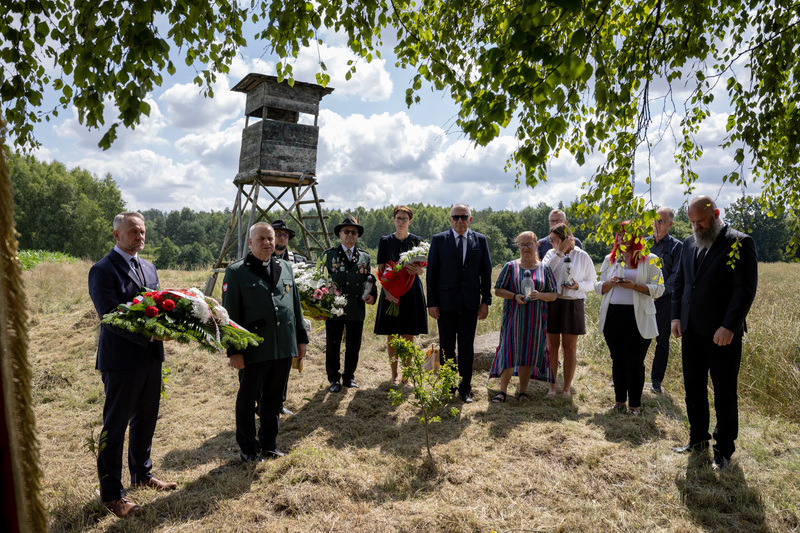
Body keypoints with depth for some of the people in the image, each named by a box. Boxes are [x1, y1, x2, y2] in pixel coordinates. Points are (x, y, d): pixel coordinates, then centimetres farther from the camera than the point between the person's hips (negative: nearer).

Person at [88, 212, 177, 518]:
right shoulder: (102, 271, -12)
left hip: (151, 356, 8)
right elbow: (110, 317, -20)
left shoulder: (148, 268, 13)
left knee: (146, 420, 19)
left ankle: (142, 474, 37)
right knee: (115, 426, 5)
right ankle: (111, 492, 18)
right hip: (122, 359, -7)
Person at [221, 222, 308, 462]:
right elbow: (230, 314, -6)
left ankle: (269, 443, 32)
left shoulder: (285, 267, 10)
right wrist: (234, 350, -10)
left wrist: (301, 338, 12)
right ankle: (248, 448, 26)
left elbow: (296, 306, 14)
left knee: (273, 398, 16)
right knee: (247, 400, 9)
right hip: (254, 350, -4)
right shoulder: (236, 271, -4)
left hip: (284, 349, 4)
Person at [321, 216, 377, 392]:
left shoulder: (364, 257, 10)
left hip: (356, 310, 2)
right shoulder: (329, 255, 5)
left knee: (353, 346, 10)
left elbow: (370, 279, 11)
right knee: (333, 346, 6)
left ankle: (349, 377, 27)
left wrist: (372, 294, -8)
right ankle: (334, 379, 22)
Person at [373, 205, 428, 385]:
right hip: (391, 291, 0)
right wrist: (386, 290, -15)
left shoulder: (417, 241, 5)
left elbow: (422, 269, 5)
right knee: (392, 335, 4)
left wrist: (417, 269, -20)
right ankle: (394, 373, 16)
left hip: (411, 291, 0)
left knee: (408, 336, 2)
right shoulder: (385, 241, 4)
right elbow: (381, 270, 0)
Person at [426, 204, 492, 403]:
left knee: (467, 348, 7)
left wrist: (486, 301, 1)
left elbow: (486, 272, 7)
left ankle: (465, 389, 19)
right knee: (446, 348, 7)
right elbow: (431, 273, 0)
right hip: (445, 303, -1)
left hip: (470, 304, 1)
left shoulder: (480, 240, 5)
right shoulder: (438, 240, 1)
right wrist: (431, 303, -5)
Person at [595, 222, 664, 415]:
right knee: (618, 361, 12)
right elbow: (598, 287, 15)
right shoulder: (610, 259, 14)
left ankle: (634, 405, 12)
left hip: (637, 318, -4)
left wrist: (634, 285, -17)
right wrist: (610, 283, -6)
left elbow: (658, 289, -3)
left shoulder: (649, 260, 2)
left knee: (635, 363, 0)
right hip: (613, 316, 4)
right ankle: (620, 400, 23)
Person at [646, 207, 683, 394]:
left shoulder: (676, 246, 1)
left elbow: (676, 275, -5)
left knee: (662, 341, 5)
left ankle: (656, 380, 14)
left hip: (664, 298, -2)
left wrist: (659, 292, -14)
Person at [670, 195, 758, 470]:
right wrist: (676, 316, 6)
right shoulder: (689, 243, 10)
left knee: (724, 394, 6)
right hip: (691, 332, 6)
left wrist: (729, 326, -19)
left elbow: (746, 289, -14)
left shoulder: (739, 243, -9)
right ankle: (698, 439, 31)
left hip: (722, 334, -6)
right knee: (694, 390, 15)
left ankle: (724, 450, 21)